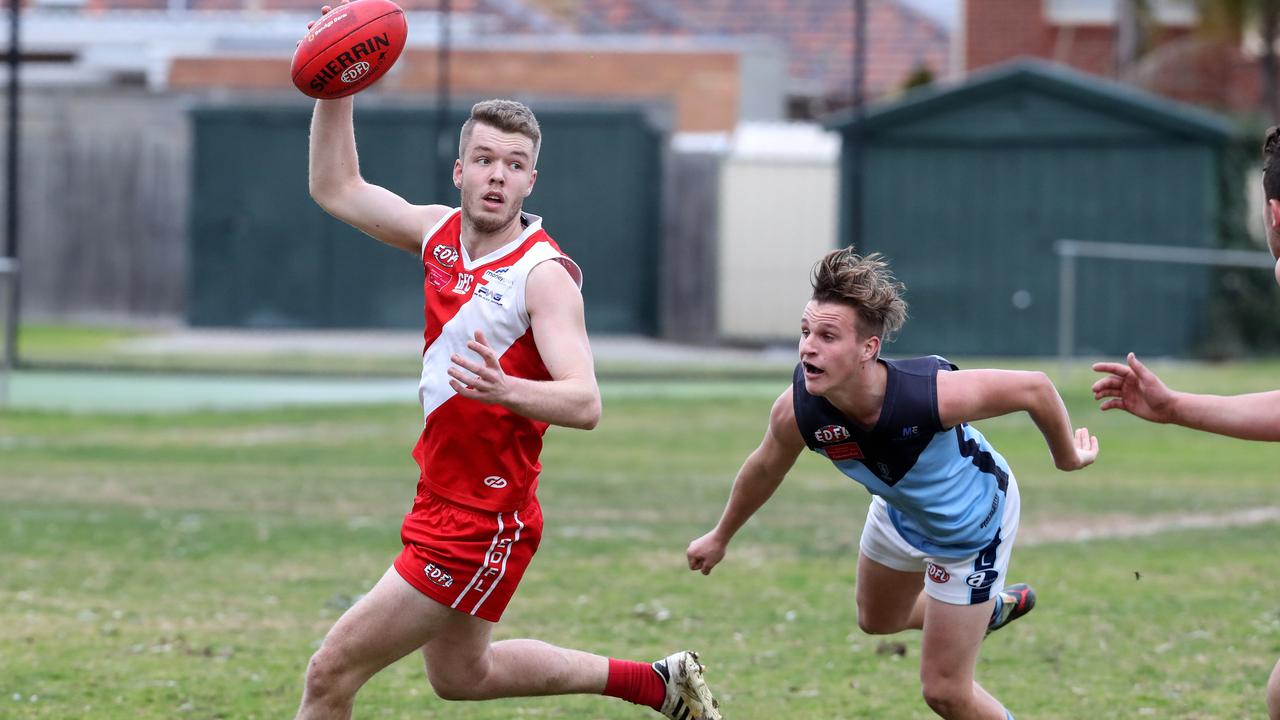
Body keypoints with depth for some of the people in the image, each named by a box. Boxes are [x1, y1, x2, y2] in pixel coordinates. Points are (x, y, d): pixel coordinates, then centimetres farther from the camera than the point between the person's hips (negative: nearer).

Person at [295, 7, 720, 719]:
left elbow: (585, 404, -28)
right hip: (441, 504, 9)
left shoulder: (544, 274, -19)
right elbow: (336, 189, 13)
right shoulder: (442, 233, 3)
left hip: (481, 527, -9)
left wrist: (506, 390, -47)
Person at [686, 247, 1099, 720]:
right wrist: (721, 537, 10)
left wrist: (1068, 457, -10)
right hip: (900, 513, 5)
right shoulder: (796, 413, -31)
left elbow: (1033, 388, -28)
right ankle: (993, 607, 61)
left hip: (973, 527, -5)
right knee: (878, 621, 32)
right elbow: (765, 468, -6)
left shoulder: (933, 394, -45)